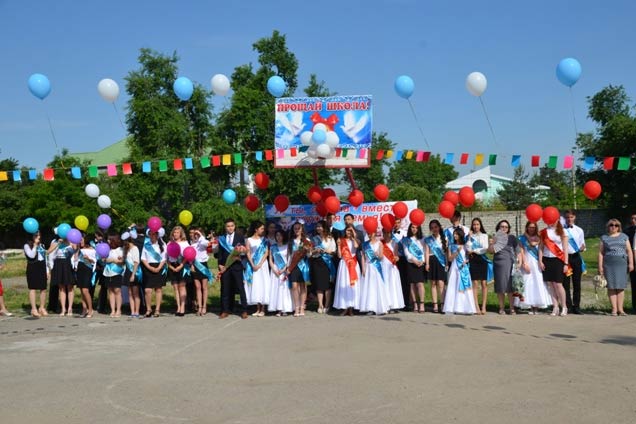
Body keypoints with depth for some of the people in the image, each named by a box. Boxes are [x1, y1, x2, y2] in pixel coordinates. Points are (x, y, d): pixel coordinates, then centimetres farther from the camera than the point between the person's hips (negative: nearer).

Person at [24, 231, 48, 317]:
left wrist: (47, 270, 13)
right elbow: (32, 255, -19)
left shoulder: (41, 245, 15)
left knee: (43, 288, 4)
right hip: (32, 268, -6)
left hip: (42, 268, 6)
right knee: (33, 288, -4)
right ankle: (34, 309, -3)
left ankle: (42, 308, 13)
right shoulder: (27, 246, -3)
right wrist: (35, 244, -15)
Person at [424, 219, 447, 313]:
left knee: (440, 283, -11)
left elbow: (447, 251, 8)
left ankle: (443, 304, -12)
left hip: (441, 261, -1)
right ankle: (435, 305, 4)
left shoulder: (444, 238, 9)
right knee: (433, 283, 1)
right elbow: (427, 252, 4)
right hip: (432, 261, 1)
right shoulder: (428, 239, 9)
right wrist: (427, 263, -6)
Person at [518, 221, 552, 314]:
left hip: (536, 263, 1)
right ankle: (531, 306, 0)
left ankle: (537, 307, 1)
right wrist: (524, 263, -11)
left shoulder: (538, 238, 9)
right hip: (527, 262, -1)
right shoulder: (522, 238, 6)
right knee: (528, 284, -3)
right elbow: (522, 251, -1)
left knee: (538, 282, -3)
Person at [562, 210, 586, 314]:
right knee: (565, 283, 0)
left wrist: (582, 248, -11)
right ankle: (568, 306, 7)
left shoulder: (579, 230, 10)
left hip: (576, 257, 2)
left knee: (577, 283, 3)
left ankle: (576, 307, 8)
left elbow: (582, 244, 11)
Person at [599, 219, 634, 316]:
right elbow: (600, 253, 7)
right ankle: (614, 309, -1)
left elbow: (629, 251, 11)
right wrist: (600, 266, 0)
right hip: (609, 264, 0)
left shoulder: (624, 237, 14)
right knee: (611, 287, -3)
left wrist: (631, 263, 1)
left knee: (620, 286, -2)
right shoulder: (604, 238, 11)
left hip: (622, 264, 1)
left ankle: (620, 309, 2)